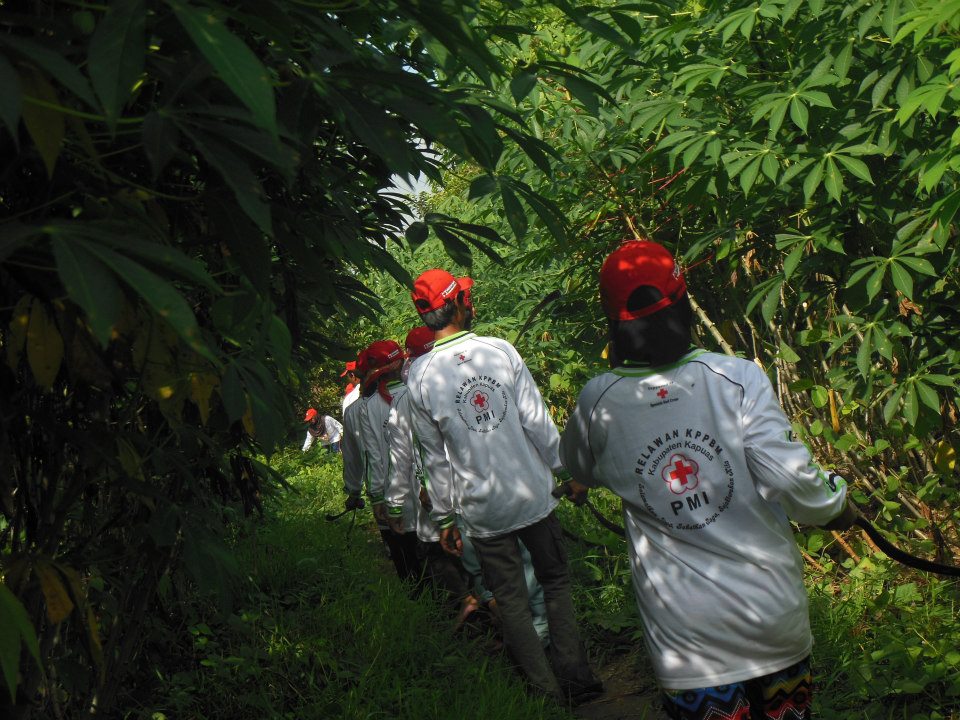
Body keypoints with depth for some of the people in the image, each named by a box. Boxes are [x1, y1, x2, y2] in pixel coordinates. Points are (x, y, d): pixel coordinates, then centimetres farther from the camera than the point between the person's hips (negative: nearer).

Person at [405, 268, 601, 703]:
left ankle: (547, 688, 16)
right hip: (533, 495, 1)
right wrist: (566, 469, 8)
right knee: (555, 582, 17)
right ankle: (576, 679, 20)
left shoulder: (419, 377, -7)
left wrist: (444, 517, 9)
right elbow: (538, 422, -6)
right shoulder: (501, 350, -9)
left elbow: (436, 457, -1)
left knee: (511, 601, 11)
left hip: (482, 511, 0)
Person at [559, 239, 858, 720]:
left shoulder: (598, 402, -8)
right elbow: (789, 477, -17)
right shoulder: (738, 379, -14)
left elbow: (579, 469, 13)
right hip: (775, 619, 1)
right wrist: (836, 505, 0)